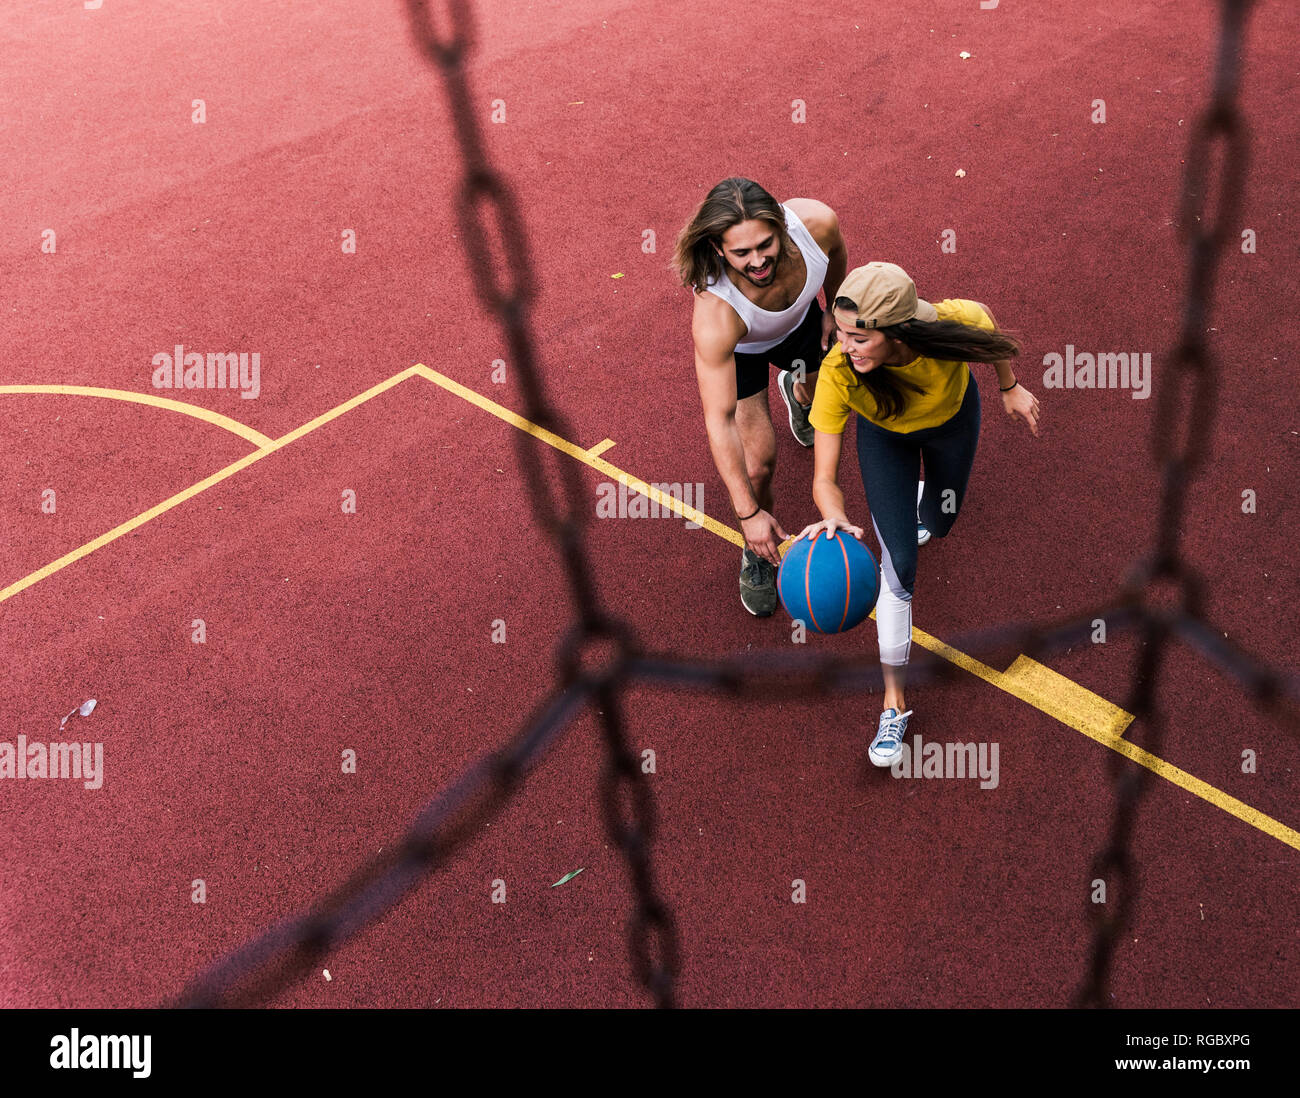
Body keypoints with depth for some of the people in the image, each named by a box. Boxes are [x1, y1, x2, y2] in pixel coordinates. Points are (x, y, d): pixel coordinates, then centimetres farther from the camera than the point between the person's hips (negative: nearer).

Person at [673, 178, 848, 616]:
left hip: (799, 320, 4)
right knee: (757, 464, -11)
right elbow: (719, 421, -42)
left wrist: (833, 308, 5)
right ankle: (758, 554, 22)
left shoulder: (816, 222, -41)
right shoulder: (715, 315, -50)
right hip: (738, 349, -4)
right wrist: (748, 513, -40)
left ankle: (795, 387, 69)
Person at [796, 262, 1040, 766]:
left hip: (953, 413, 2)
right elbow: (823, 479, -39)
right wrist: (835, 519, -61)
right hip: (885, 435, -1)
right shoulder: (837, 372, -43)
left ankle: (919, 504, 66)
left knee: (939, 524, 24)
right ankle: (894, 703, 7)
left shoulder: (953, 322, -43)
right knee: (898, 568, -9)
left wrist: (1010, 388, -2)